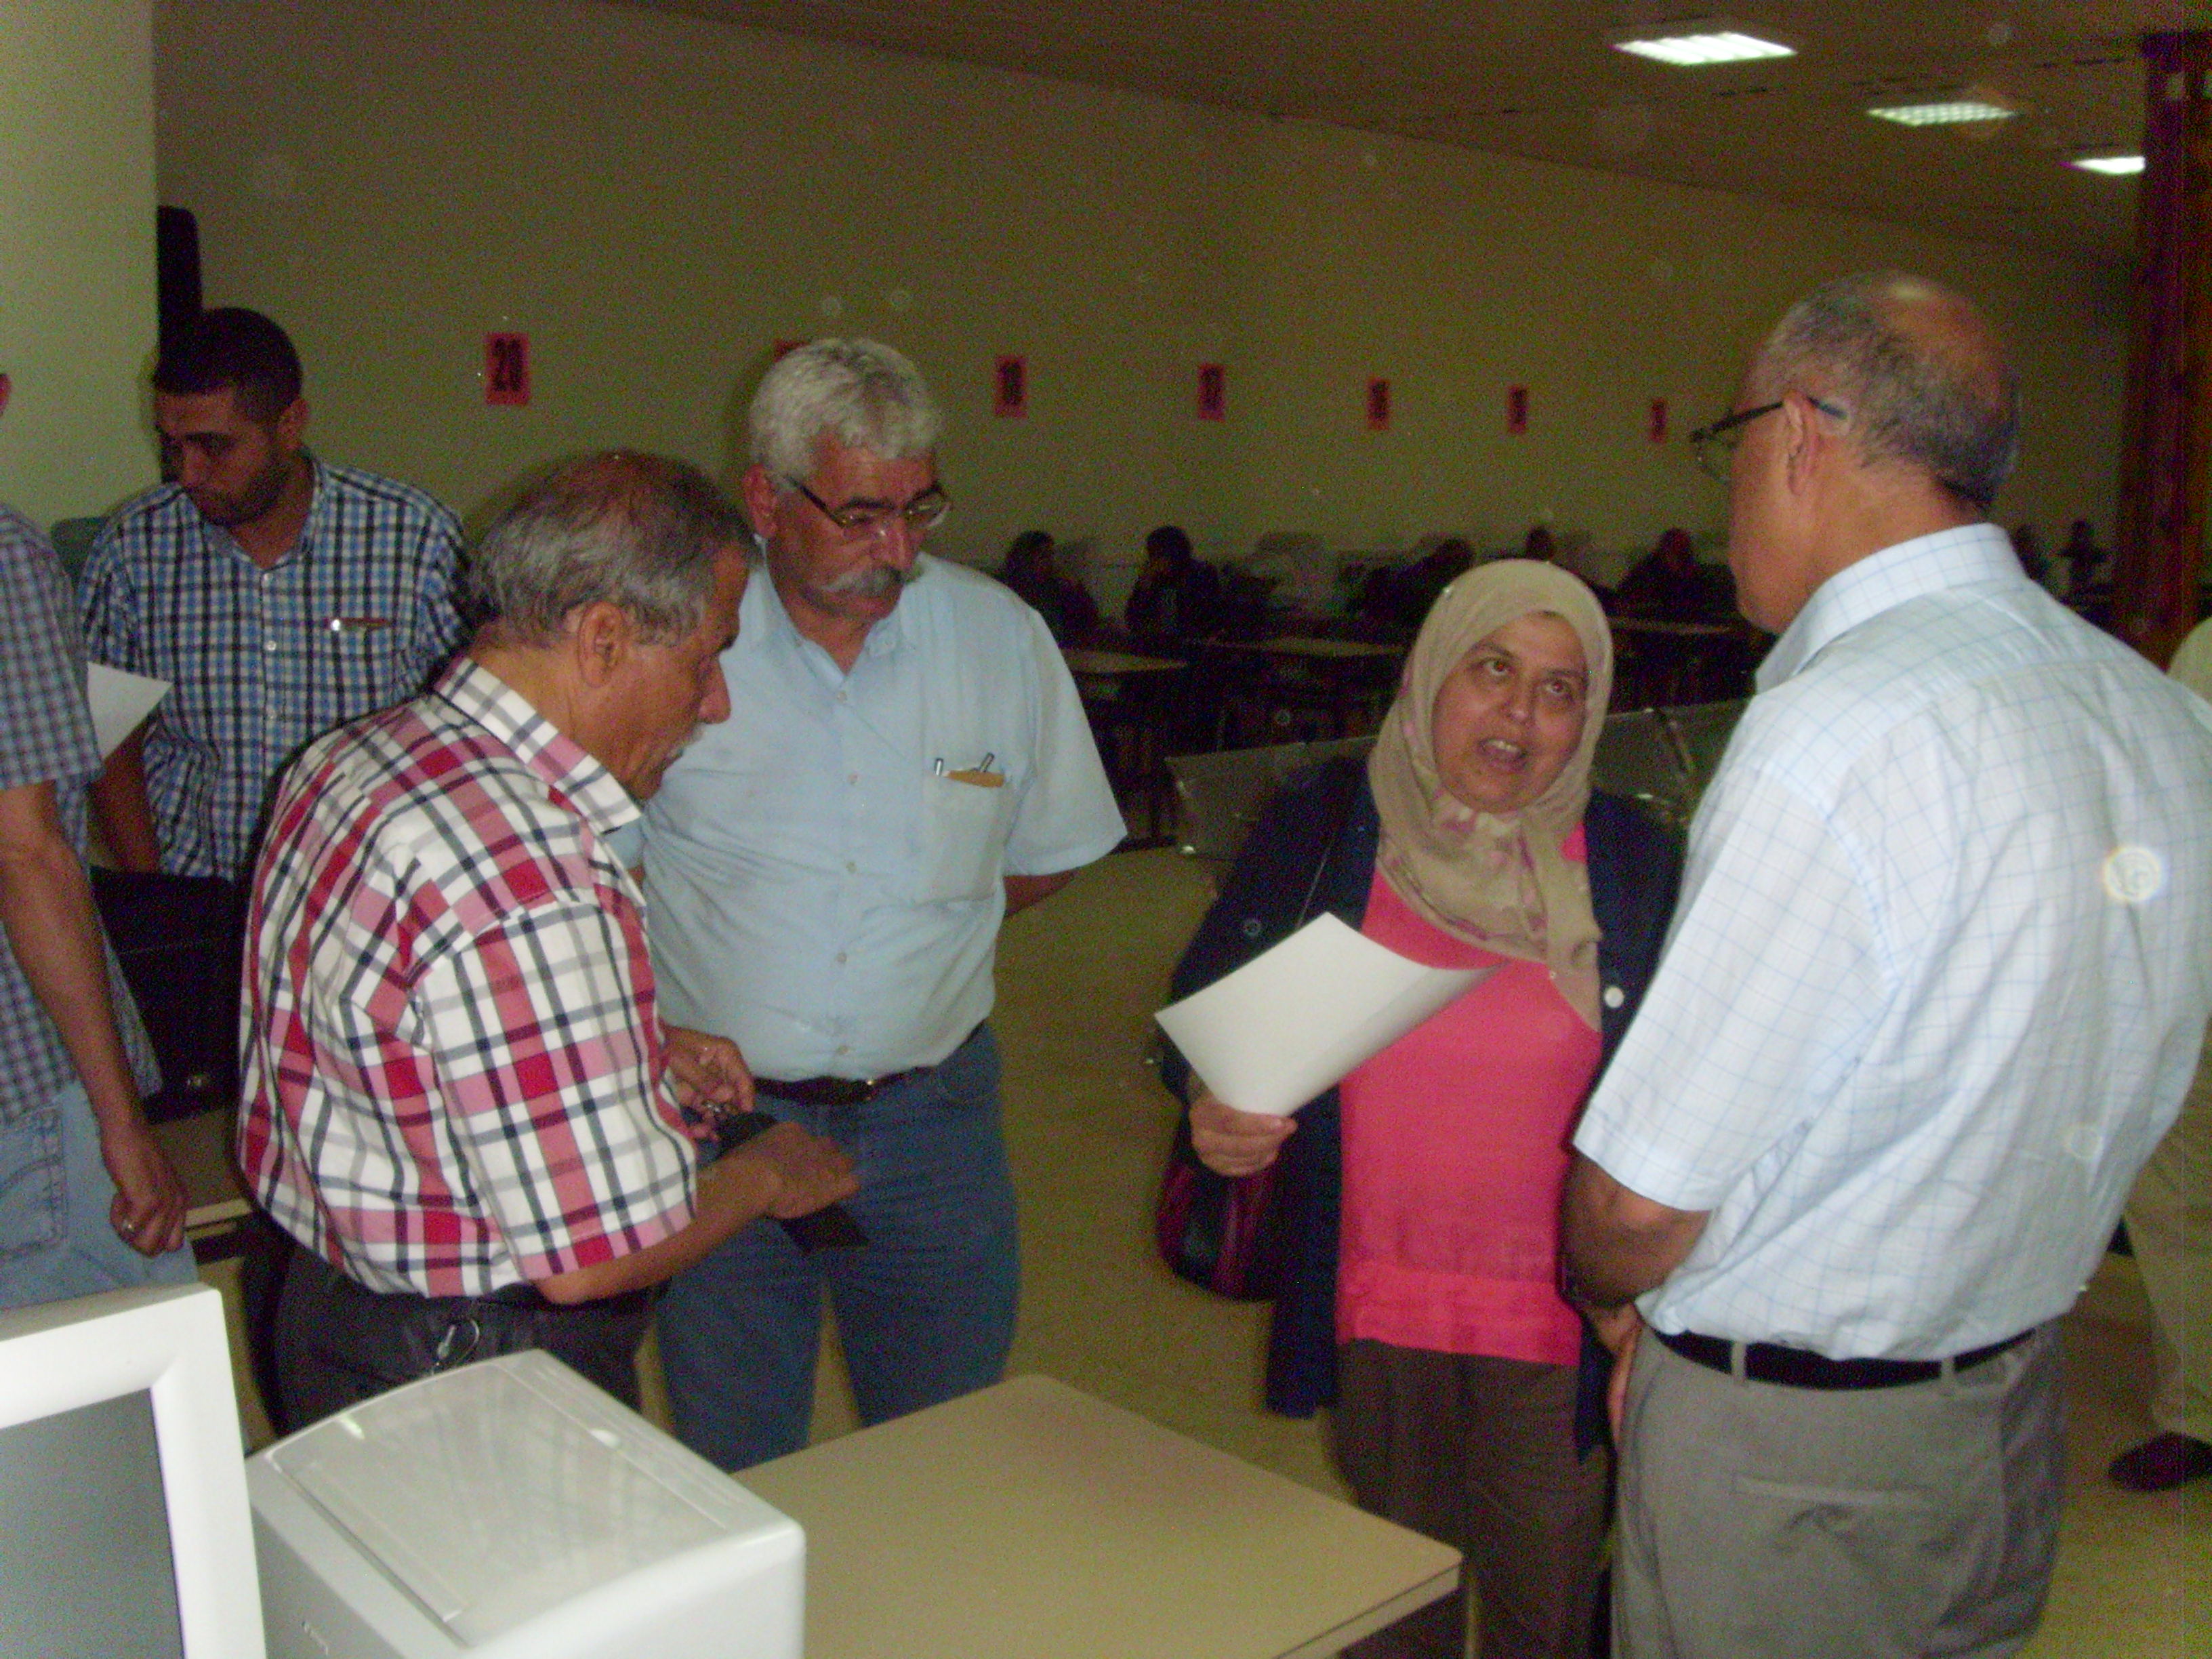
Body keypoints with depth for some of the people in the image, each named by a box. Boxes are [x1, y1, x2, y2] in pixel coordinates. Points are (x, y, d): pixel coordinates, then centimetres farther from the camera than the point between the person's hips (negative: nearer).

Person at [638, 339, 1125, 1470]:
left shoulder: (1001, 637, -1)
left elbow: (1049, 854, 12)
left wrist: (927, 925, 1)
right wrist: (658, 1038, -8)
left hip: (930, 1118, 2)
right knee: (735, 1494, 14)